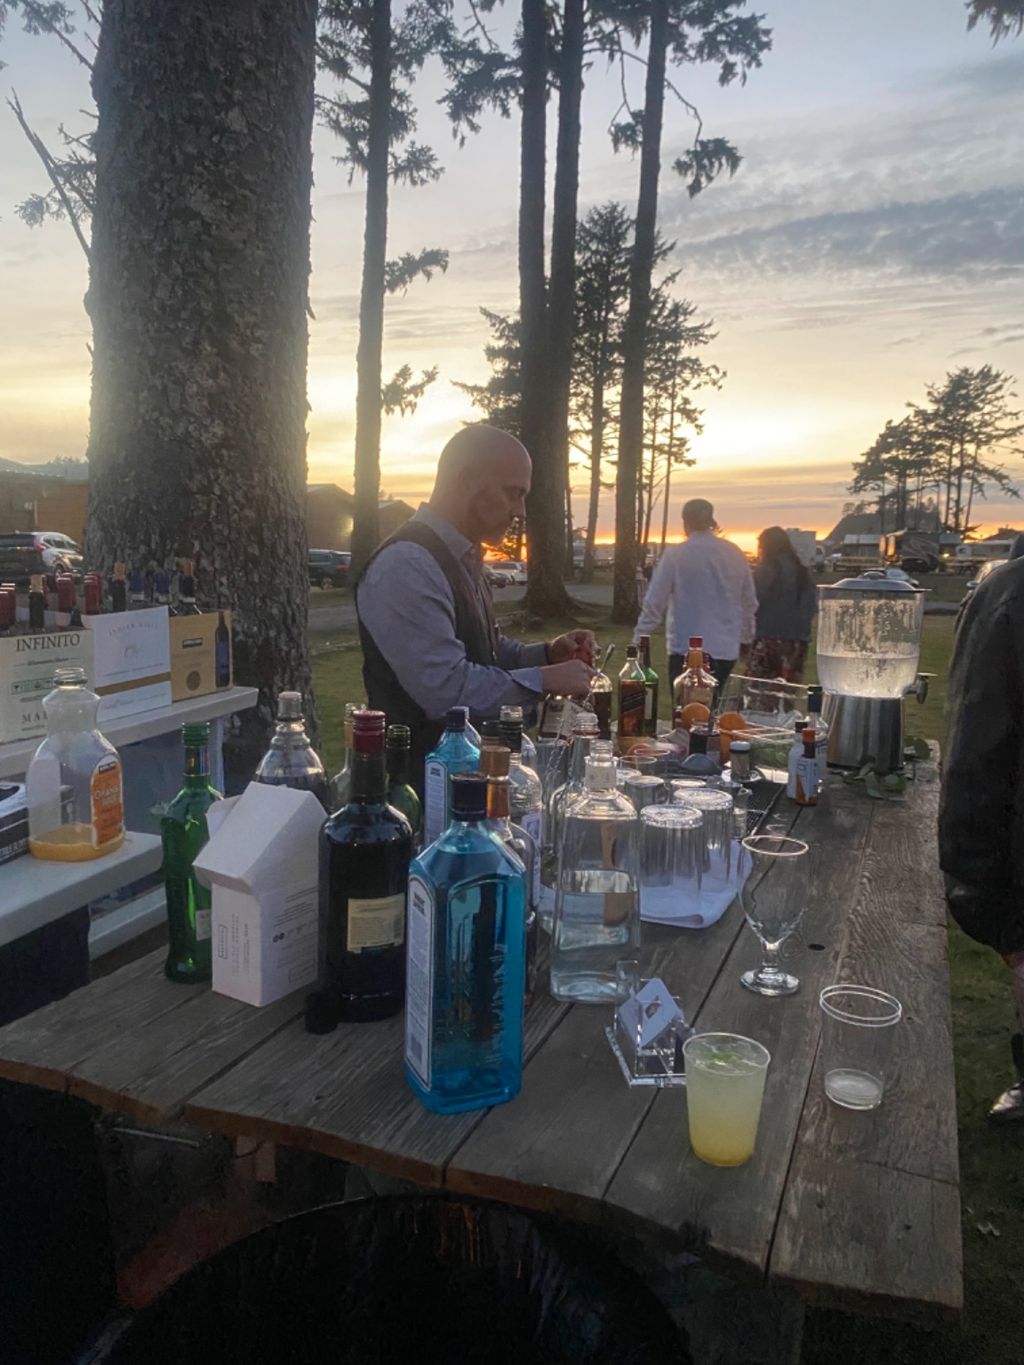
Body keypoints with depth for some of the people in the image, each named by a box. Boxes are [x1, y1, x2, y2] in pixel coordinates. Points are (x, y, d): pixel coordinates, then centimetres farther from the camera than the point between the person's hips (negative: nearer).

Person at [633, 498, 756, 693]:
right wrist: (745, 637, 26)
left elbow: (654, 602, -7)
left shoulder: (676, 554, -6)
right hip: (726, 649, 4)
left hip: (687, 649, -4)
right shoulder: (736, 555, 6)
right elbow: (749, 602, 12)